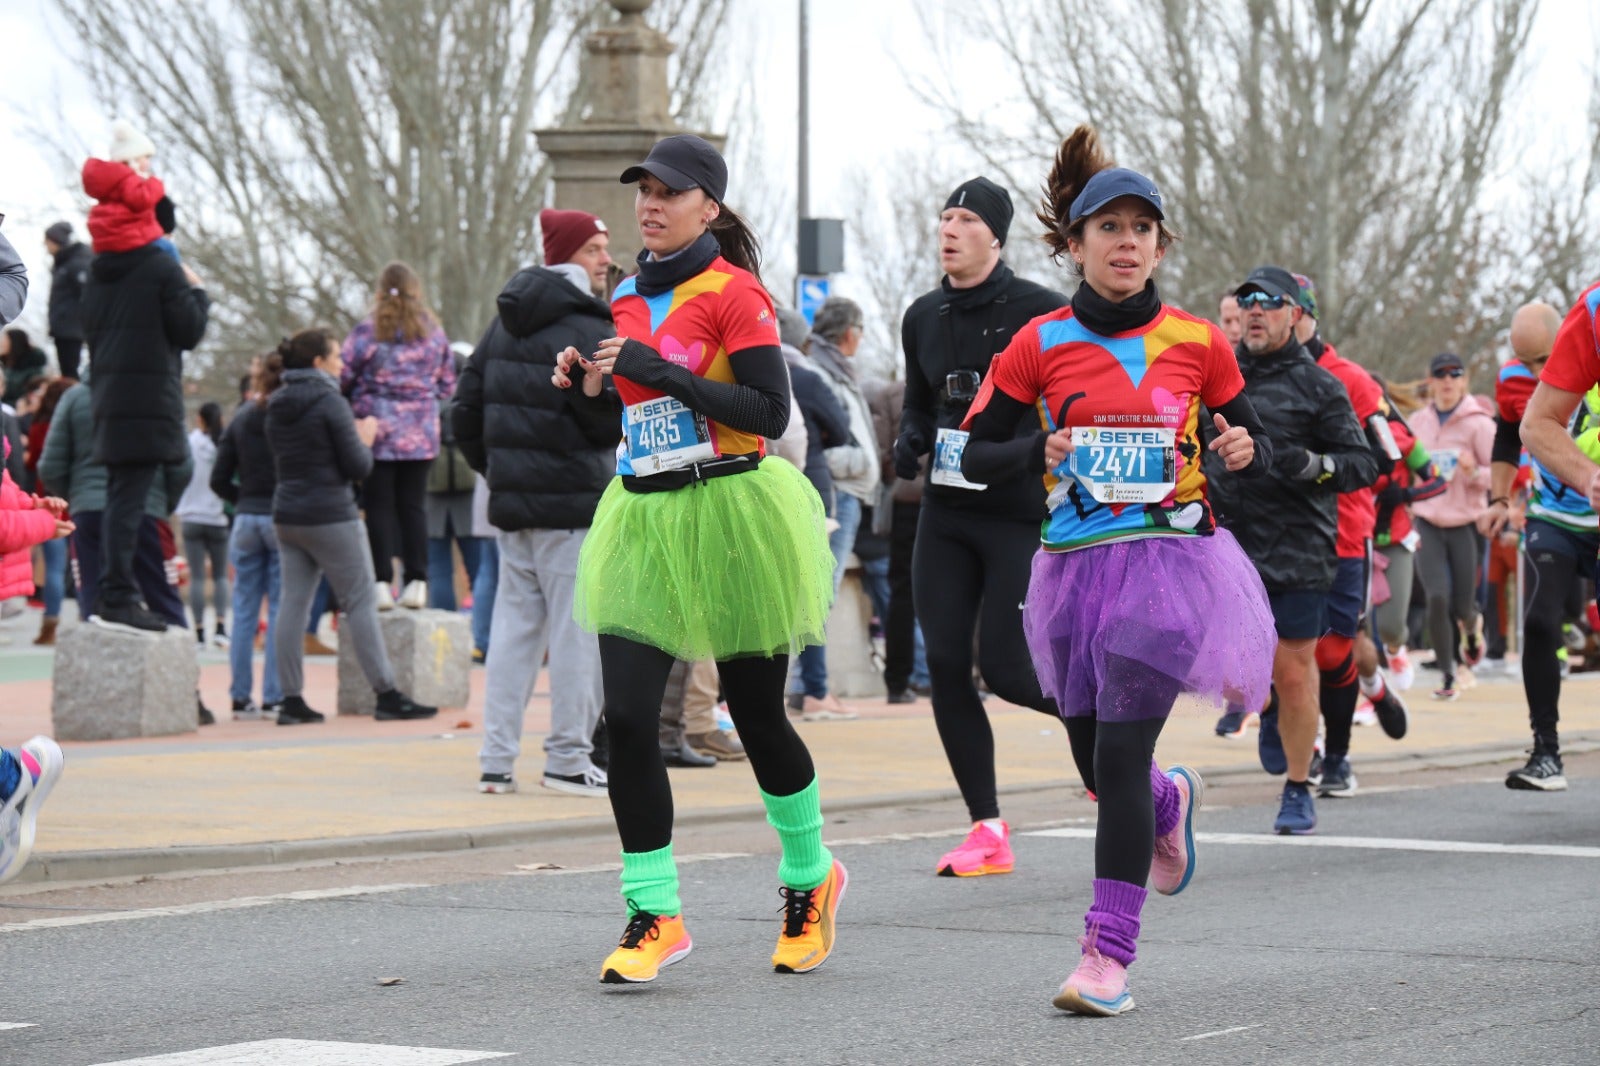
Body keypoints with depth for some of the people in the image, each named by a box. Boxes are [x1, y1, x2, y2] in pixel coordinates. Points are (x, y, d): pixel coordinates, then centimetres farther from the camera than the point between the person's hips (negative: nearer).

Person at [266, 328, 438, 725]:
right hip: (330, 515, -7)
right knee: (361, 601, -2)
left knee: (292, 602, 5)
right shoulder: (330, 402, -12)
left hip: (286, 514, 7)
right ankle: (387, 696, -2)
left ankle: (291, 700, 2)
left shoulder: (276, 406, 10)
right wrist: (365, 439, 9)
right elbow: (358, 467, -13)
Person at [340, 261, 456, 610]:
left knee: (378, 506, 1)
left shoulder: (367, 331, -7)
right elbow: (448, 382, 10)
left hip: (377, 431, -3)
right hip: (421, 435, 3)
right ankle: (416, 582, 6)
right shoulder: (433, 332, 5)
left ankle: (382, 582, -3)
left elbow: (343, 378, -5)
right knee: (413, 505, 8)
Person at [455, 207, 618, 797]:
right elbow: (609, 417, -16)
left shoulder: (504, 324, 13)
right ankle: (568, 759, 0)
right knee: (578, 627, -2)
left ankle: (496, 760, 9)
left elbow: (466, 409, 15)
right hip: (572, 502, -8)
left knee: (513, 626, 10)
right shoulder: (584, 328, -13)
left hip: (512, 501, 8)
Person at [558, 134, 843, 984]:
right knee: (626, 719, -7)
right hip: (643, 516, 6)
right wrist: (588, 383, 1)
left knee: (757, 715, 8)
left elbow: (770, 412, -17)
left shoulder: (733, 293, -9)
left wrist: (662, 371, -22)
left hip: (730, 515, -5)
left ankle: (810, 879, 32)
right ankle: (655, 916, -1)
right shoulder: (627, 298, 11)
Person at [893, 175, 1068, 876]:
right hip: (945, 514, 6)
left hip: (1020, 513, -6)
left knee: (1003, 666, -10)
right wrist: (909, 443, 1)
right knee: (944, 664, -1)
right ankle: (987, 831, 5)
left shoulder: (1039, 312, -9)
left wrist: (1018, 451, -22)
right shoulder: (923, 317, 9)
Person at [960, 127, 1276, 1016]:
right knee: (1100, 769, 11)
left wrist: (1242, 454, -11)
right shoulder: (1039, 346, 2)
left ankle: (1108, 954, -12)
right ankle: (1172, 801, 49)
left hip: (1170, 563, -2)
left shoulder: (1197, 343, 2)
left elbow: (1255, 450, 12)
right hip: (1075, 566, 3)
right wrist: (1042, 452, -14)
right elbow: (975, 455, 5)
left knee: (1119, 757, -15)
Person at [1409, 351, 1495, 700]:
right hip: (1427, 524, 2)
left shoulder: (1478, 423, -7)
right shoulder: (1418, 422, 5)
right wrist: (1408, 514, 9)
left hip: (1466, 523, -2)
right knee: (1437, 598, -12)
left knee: (1461, 606, 2)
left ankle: (1472, 626, 40)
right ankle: (1446, 674, 1)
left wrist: (1474, 472, -24)